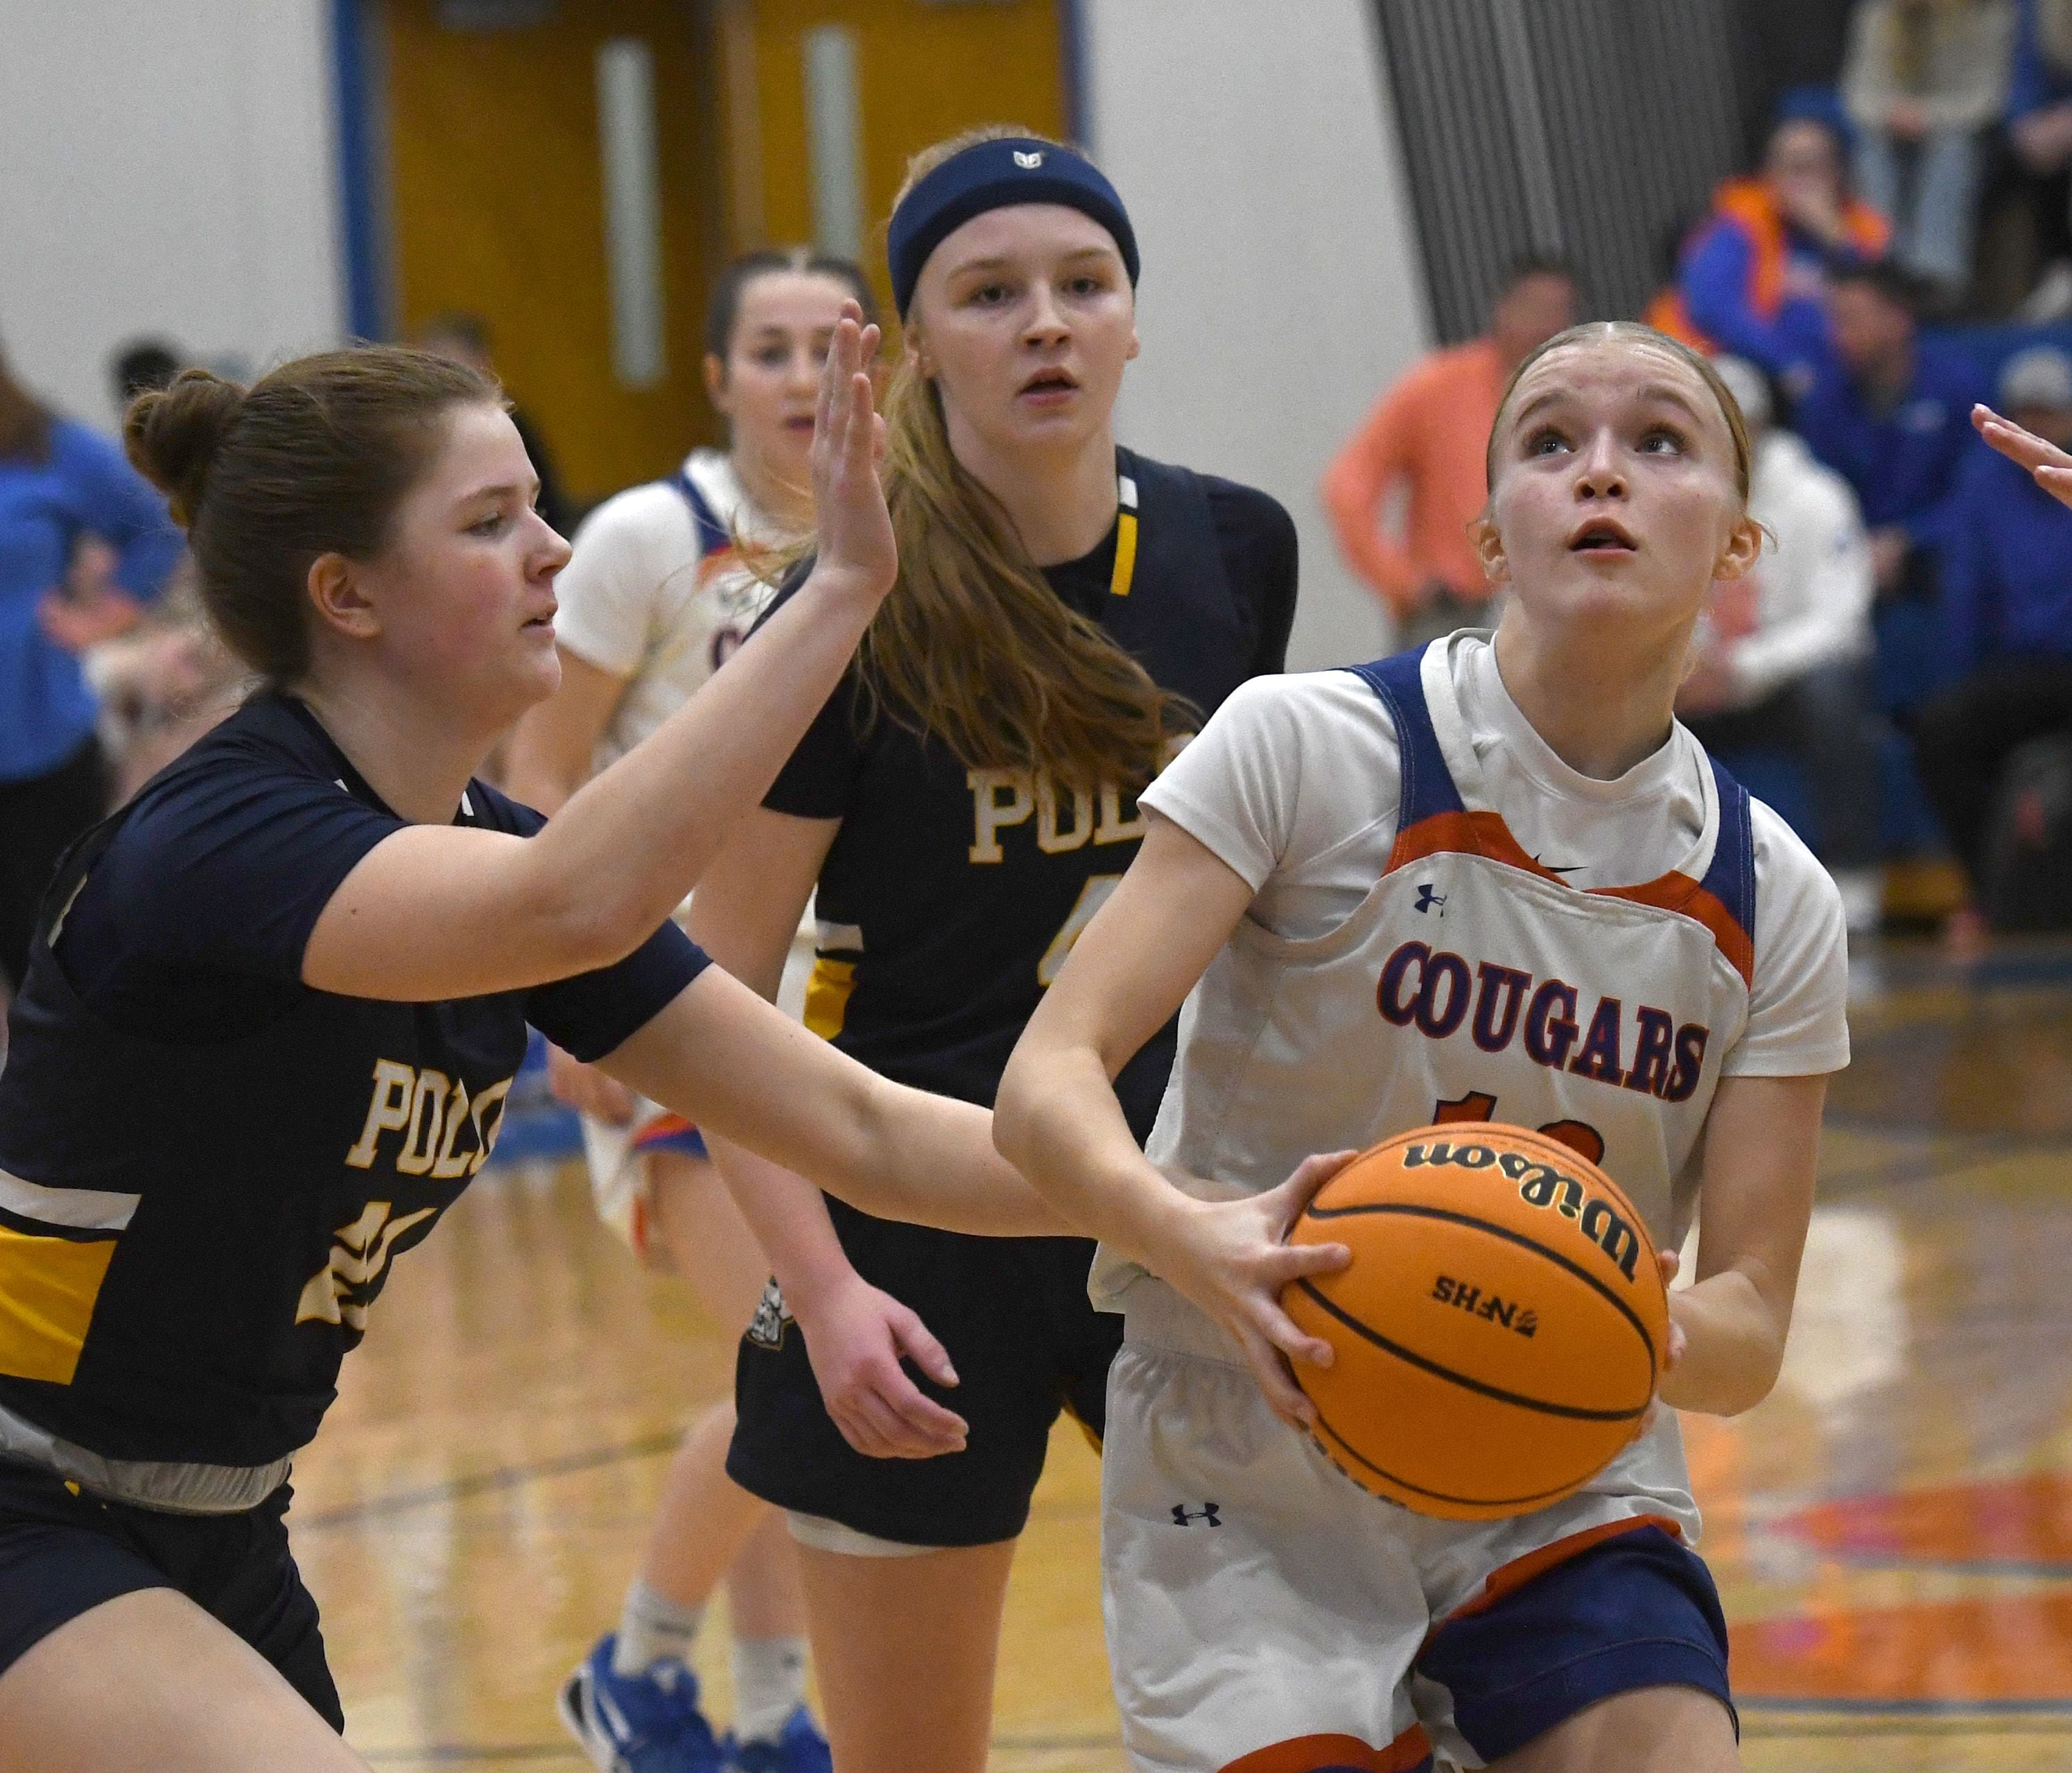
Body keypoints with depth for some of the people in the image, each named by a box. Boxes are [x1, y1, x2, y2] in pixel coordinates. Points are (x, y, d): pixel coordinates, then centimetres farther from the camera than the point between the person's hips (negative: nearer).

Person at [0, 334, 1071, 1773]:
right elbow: (573, 909, -42)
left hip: (222, 1545, 9)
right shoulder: (214, 841, -22)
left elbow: (855, 1125, 2)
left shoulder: (489, 847, 3)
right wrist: (841, 589, -42)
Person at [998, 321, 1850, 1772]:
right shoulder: (1310, 747, -8)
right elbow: (1048, 1081, -14)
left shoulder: (1770, 900, 1)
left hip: (1568, 1497, 2)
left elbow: (1749, 1330, 0)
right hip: (1261, 1489, -2)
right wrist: (1191, 1238, -35)